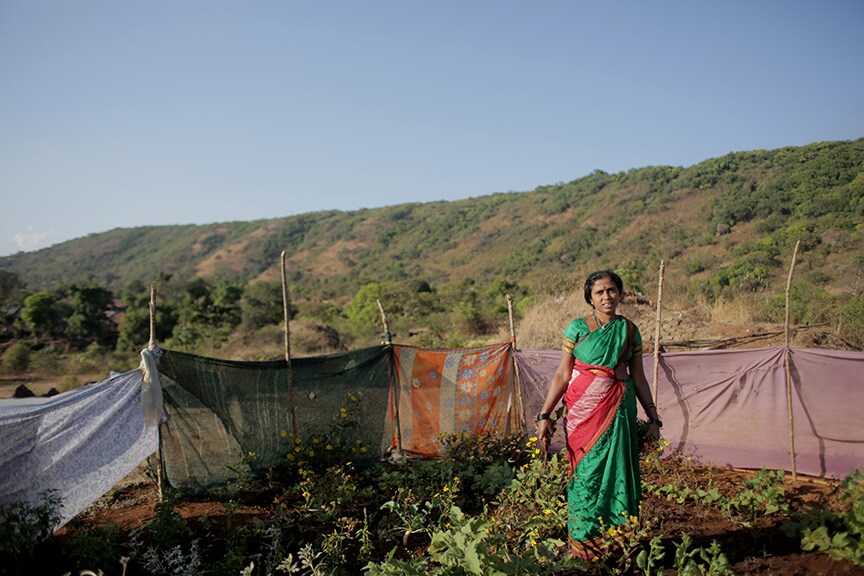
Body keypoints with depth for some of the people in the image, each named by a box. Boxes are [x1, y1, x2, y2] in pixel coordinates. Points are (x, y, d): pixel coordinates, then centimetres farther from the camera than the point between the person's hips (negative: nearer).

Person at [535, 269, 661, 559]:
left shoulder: (629, 330, 8)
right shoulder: (577, 328, 1)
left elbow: (638, 377, 12)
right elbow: (562, 375, -1)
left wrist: (653, 418, 10)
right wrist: (545, 415, -5)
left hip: (619, 408, 2)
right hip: (584, 409, -2)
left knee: (617, 469, 5)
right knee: (586, 471, 1)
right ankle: (581, 538, 16)